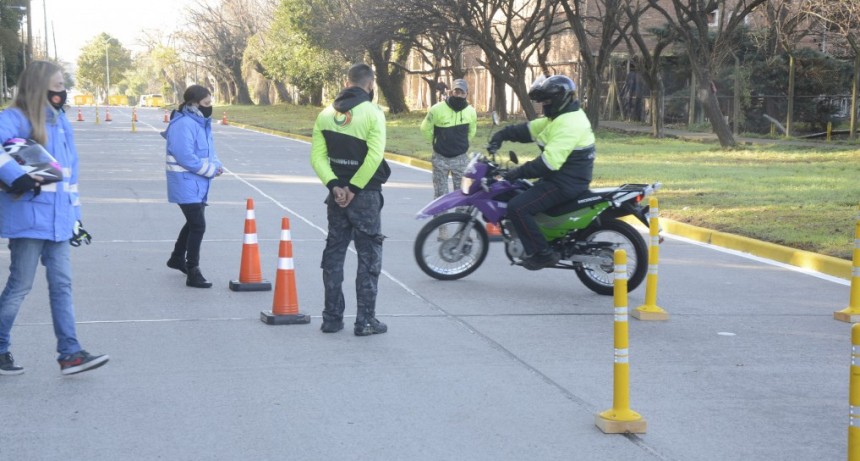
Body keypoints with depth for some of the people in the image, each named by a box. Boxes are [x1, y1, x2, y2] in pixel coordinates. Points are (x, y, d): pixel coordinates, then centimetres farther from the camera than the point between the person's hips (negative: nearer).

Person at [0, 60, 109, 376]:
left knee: (62, 285, 6)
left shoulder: (61, 121, 15)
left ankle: (70, 354, 10)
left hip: (58, 219, 7)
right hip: (28, 218, -7)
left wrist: (75, 217, 18)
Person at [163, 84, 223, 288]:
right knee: (198, 225, -11)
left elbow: (208, 150, 17)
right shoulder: (183, 124, -21)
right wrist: (211, 170, -19)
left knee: (194, 222, 23)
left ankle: (177, 258, 43)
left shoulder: (201, 122, 10)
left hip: (198, 184, 10)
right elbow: (186, 157, -27)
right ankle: (193, 273, -5)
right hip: (186, 183, -10)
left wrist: (216, 165, -4)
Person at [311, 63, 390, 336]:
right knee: (369, 257, 3)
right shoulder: (372, 113, -10)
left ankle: (332, 318, 16)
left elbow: (317, 156, -2)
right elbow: (374, 157, -20)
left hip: (337, 194, 5)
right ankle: (365, 321, 4)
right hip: (365, 195, -5)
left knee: (333, 254, 13)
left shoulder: (326, 114, 6)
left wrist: (334, 186, -8)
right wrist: (354, 188, -14)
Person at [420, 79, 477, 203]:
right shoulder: (437, 109, -13)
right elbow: (426, 128, 2)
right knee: (440, 194, 4)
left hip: (461, 158, 2)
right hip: (440, 158, -2)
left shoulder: (471, 112, -3)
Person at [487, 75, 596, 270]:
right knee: (522, 193, 26)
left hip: (565, 184, -11)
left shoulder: (568, 124, -21)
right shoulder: (562, 116, 13)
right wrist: (503, 134, -3)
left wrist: (518, 173, -24)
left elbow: (548, 163, -28)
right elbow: (530, 129, 10)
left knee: (517, 207, -18)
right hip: (561, 178, 11)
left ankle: (542, 254, -12)